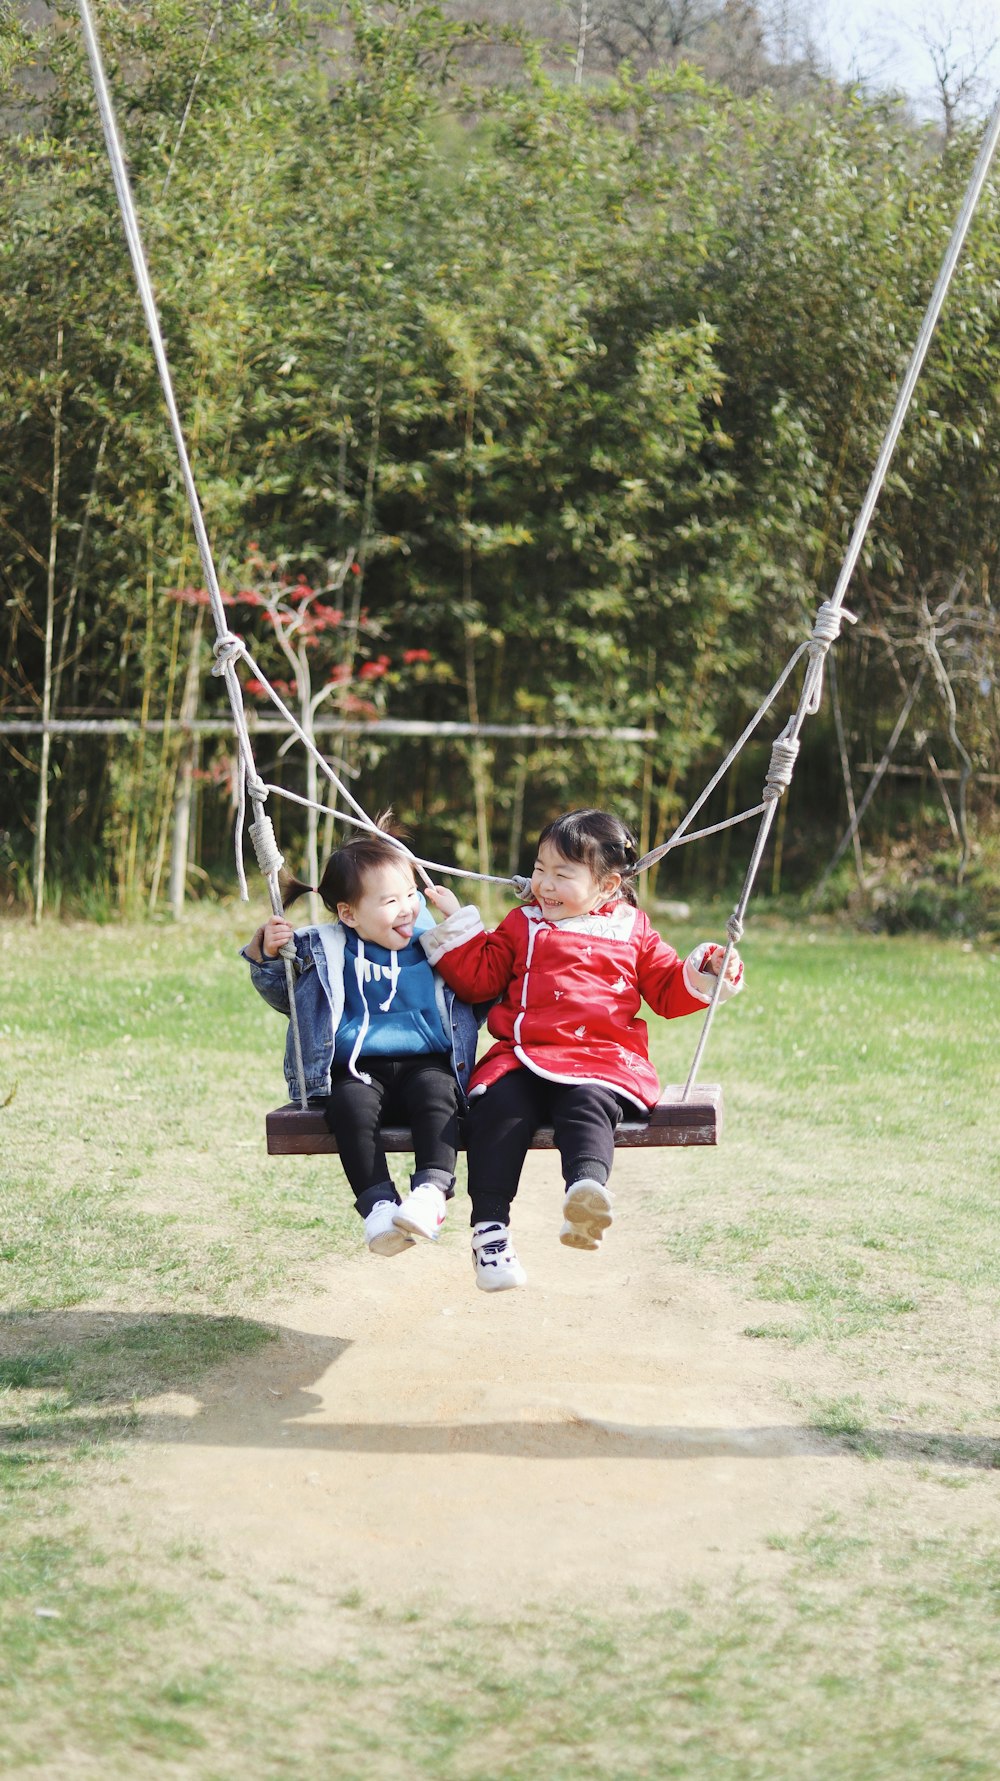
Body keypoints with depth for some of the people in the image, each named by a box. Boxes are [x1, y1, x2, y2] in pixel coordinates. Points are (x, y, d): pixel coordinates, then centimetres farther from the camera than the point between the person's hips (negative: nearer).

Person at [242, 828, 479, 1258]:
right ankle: (378, 1204, -39)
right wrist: (267, 956, 0)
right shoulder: (323, 950, 6)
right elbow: (283, 995, 17)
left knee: (436, 1091, -33)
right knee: (351, 1103, -33)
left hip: (424, 1064, 1)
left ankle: (432, 1188, -45)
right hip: (357, 1070, 0)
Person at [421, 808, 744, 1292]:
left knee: (588, 1104, -36)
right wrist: (455, 924, 10)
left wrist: (705, 972, 4)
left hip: (603, 1059, -2)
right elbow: (479, 978, 16)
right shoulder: (522, 925, 22)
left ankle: (586, 1191, -61)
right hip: (524, 1059, 2)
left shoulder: (632, 931, 19)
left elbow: (668, 990, 21)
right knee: (498, 1107, -29)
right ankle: (490, 1226, -28)